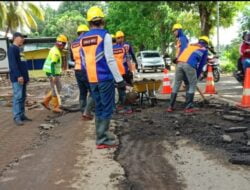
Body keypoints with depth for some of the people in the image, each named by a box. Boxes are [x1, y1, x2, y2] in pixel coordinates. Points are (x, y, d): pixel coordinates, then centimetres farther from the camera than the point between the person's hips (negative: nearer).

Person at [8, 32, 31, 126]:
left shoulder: (19, 49, 20)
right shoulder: (12, 48, -8)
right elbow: (13, 63, -17)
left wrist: (26, 77, 20)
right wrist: (18, 75, -24)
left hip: (22, 77, 9)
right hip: (17, 78, -9)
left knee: (23, 97, 10)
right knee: (18, 97, -10)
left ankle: (22, 115, 16)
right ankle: (16, 117, -8)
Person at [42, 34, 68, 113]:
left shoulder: (55, 50, 14)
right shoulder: (56, 52, -18)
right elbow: (52, 64, -25)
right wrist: (54, 76, -29)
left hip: (53, 73, 10)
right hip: (53, 73, -10)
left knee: (58, 88, 16)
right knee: (56, 89, -3)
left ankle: (46, 101, 20)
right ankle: (55, 107, 5)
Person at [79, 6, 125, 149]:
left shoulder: (82, 39, 10)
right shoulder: (105, 35, -8)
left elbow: (84, 61, 14)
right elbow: (110, 60, -14)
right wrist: (119, 79, -11)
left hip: (92, 79, 6)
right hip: (105, 78, -6)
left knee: (99, 108, 14)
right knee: (107, 109, 0)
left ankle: (102, 137, 19)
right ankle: (102, 139, -1)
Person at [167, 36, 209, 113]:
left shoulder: (190, 45, 36)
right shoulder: (204, 50, 24)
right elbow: (201, 65, 22)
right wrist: (196, 76, 31)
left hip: (179, 63, 4)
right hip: (189, 64, -4)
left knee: (176, 84, 15)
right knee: (192, 85, 12)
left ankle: (171, 106, 14)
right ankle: (188, 107, 8)